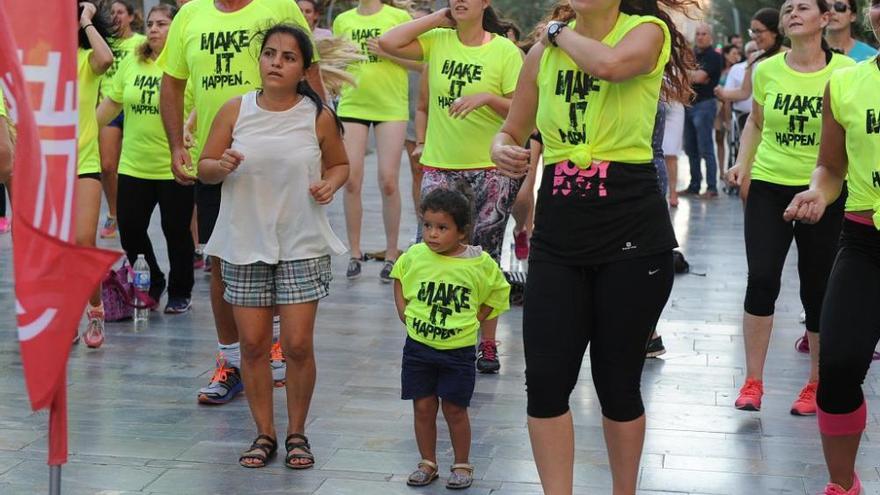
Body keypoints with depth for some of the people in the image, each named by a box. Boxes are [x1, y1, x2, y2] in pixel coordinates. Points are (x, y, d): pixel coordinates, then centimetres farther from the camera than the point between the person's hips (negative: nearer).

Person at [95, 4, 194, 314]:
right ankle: (150, 285, 29)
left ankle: (180, 293, 22)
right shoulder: (131, 64, 7)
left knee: (176, 231, 6)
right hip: (134, 166, 5)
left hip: (174, 168, -5)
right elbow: (112, 103, 12)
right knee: (130, 229, 8)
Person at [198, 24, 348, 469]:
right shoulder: (235, 110, -1)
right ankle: (264, 433, 20)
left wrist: (330, 184, -9)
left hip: (301, 246, -1)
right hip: (245, 244, 1)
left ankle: (296, 433, 17)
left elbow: (340, 165, 13)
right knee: (252, 344, 4)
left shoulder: (318, 117, -2)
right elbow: (204, 168, 5)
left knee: (298, 344, -2)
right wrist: (222, 166, -17)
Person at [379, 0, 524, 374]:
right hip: (440, 167, 2)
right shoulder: (437, 41, 3)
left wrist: (489, 97, -22)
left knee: (484, 259, 5)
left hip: (491, 168, -2)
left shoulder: (505, 51, -5)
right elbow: (388, 43, -9)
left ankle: (488, 345, 15)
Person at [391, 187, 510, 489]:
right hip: (418, 347, 2)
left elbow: (497, 292, 8)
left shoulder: (480, 263, -9)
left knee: (454, 408, 4)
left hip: (458, 350, -2)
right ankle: (427, 464, 21)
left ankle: (462, 465, 20)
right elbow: (399, 277, 17)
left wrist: (475, 319, -1)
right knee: (423, 407, 7)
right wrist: (404, 314, 6)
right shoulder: (415, 256, -4)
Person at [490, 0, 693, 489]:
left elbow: (607, 64, -28)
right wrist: (503, 151, -7)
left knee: (617, 381, 6)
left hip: (632, 231, -4)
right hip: (558, 233, 4)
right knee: (545, 379, -1)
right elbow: (512, 131, 17)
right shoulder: (545, 50, 8)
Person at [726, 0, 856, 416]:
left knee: (817, 288, 6)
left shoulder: (845, 71, -8)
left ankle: (816, 383, 24)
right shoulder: (767, 70, 0)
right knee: (761, 279, -9)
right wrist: (743, 164, 2)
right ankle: (752, 381, 2)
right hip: (768, 186, 1)